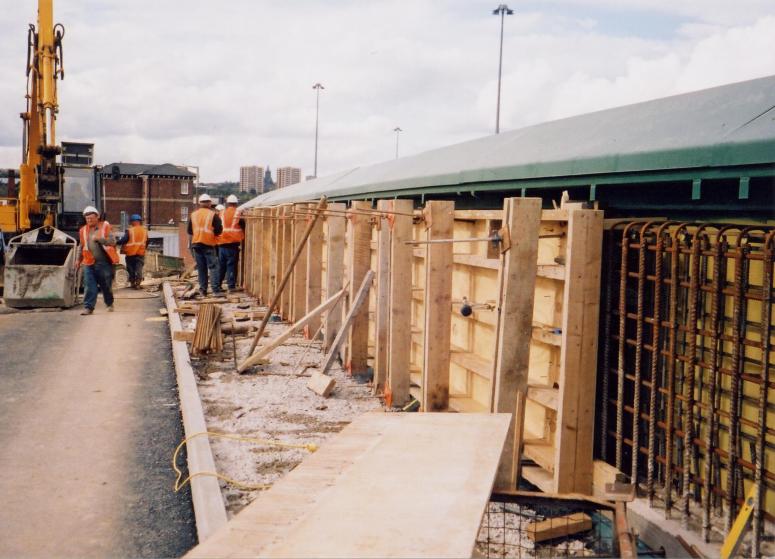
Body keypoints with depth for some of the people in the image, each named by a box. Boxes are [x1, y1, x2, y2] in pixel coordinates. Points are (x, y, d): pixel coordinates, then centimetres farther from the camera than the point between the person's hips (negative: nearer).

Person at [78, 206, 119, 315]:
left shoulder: (105, 226, -1)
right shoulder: (83, 230, 11)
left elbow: (112, 241, -10)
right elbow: (82, 247, 22)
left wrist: (99, 239, -20)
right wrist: (79, 260, 22)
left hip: (104, 262, -2)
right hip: (89, 263, 3)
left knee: (106, 286, 9)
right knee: (89, 286, -5)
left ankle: (109, 304, 28)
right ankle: (88, 307, -4)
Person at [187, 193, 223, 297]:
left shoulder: (193, 215, 8)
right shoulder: (213, 215, -6)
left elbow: (189, 231, 12)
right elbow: (219, 230, -10)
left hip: (196, 244, 4)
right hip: (209, 244, -4)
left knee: (201, 268, 9)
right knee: (213, 266, -4)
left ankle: (203, 290, 9)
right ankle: (216, 289, -12)